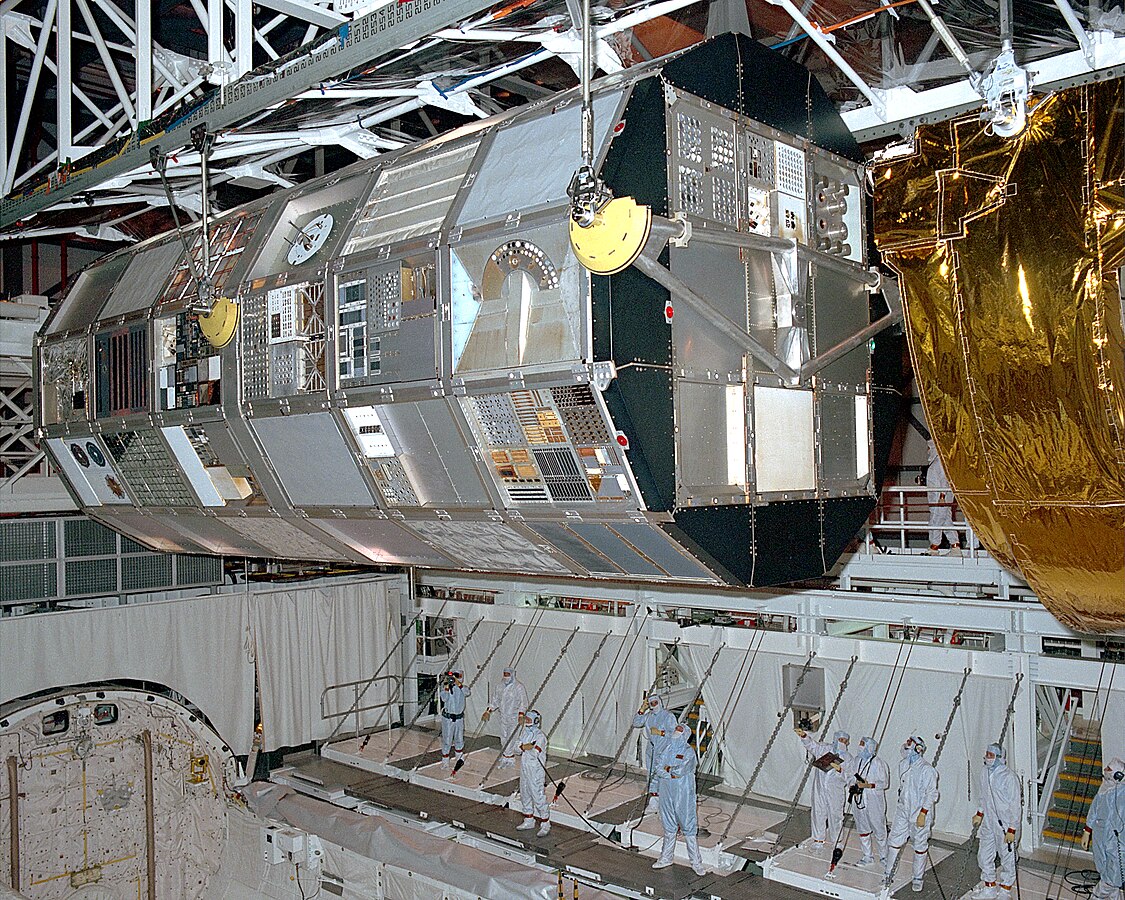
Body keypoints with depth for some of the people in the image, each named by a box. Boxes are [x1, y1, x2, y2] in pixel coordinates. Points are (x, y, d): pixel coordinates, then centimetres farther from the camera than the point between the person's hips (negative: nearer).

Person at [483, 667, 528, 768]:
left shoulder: (519, 687, -12)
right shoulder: (500, 686, 5)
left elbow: (523, 702, -13)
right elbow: (496, 701, 15)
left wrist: (521, 715, -23)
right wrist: (488, 711, 10)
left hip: (514, 717, -5)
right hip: (503, 716, 5)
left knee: (510, 738, -7)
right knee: (503, 738, 7)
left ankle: (510, 759, 2)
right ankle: (504, 758, 17)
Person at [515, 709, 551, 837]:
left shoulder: (540, 736, -18)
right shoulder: (524, 732, 7)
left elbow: (535, 753, -27)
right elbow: (518, 748, -2)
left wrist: (524, 747, -14)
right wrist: (526, 747, -21)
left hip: (536, 771, -8)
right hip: (524, 769, 8)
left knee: (539, 798, -5)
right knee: (525, 796, 17)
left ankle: (545, 825, 4)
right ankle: (529, 821, 33)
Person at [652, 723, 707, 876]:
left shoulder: (688, 751, -10)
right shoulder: (667, 749, 6)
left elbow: (680, 769, -23)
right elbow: (658, 769, -3)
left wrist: (667, 768, -8)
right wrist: (673, 773, -17)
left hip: (683, 793, -5)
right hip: (667, 792, 5)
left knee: (688, 826, -2)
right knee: (669, 826, 15)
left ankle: (696, 862, 5)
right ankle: (666, 858, 27)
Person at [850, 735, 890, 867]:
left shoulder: (878, 764, -15)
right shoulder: (858, 760, 5)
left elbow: (884, 783, -12)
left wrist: (868, 785, -22)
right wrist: (854, 787, 2)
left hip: (874, 800, -6)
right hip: (859, 799, 6)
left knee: (879, 830, 3)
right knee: (863, 829, 13)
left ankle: (884, 856, 19)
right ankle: (867, 857, 25)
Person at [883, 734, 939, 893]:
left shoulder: (926, 769, -16)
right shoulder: (902, 764, 6)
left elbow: (931, 793, -15)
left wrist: (923, 814, -18)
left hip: (920, 813, -6)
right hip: (903, 811, 6)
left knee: (920, 845, 7)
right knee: (894, 841, 6)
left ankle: (917, 878, 20)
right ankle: (888, 872, 18)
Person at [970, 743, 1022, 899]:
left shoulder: (1009, 777, -22)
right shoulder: (984, 771, 1)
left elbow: (1015, 806, -18)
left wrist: (1011, 830, -17)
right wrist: (979, 814, 19)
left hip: (1005, 825, -7)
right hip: (988, 823, 7)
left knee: (1007, 858, 8)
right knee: (984, 856, 14)